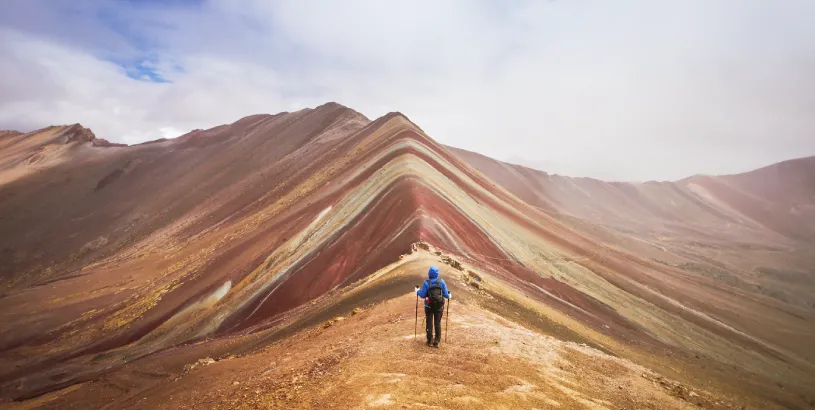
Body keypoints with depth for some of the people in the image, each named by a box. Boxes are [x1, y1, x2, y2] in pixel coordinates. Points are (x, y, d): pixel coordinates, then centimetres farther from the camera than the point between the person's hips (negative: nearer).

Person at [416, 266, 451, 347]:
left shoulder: (426, 283, -13)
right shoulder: (441, 282, -8)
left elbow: (423, 295, -9)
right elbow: (446, 294, -5)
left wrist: (418, 291, 10)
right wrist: (449, 295, 18)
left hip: (429, 306, -1)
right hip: (439, 306, 1)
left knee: (429, 323, 11)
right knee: (438, 323, 11)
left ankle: (430, 340, 17)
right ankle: (437, 341, 10)